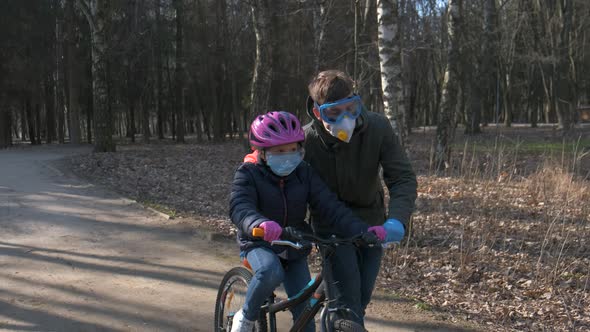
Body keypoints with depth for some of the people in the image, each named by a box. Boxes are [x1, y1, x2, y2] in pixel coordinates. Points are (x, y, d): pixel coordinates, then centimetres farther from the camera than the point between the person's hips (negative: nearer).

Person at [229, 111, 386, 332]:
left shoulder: (304, 173, -6)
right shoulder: (248, 174, -14)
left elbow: (329, 207, -14)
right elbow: (240, 208, -31)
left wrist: (363, 230, -30)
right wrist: (259, 224, -55)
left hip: (294, 249, 3)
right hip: (260, 244, -3)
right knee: (271, 272, -36)